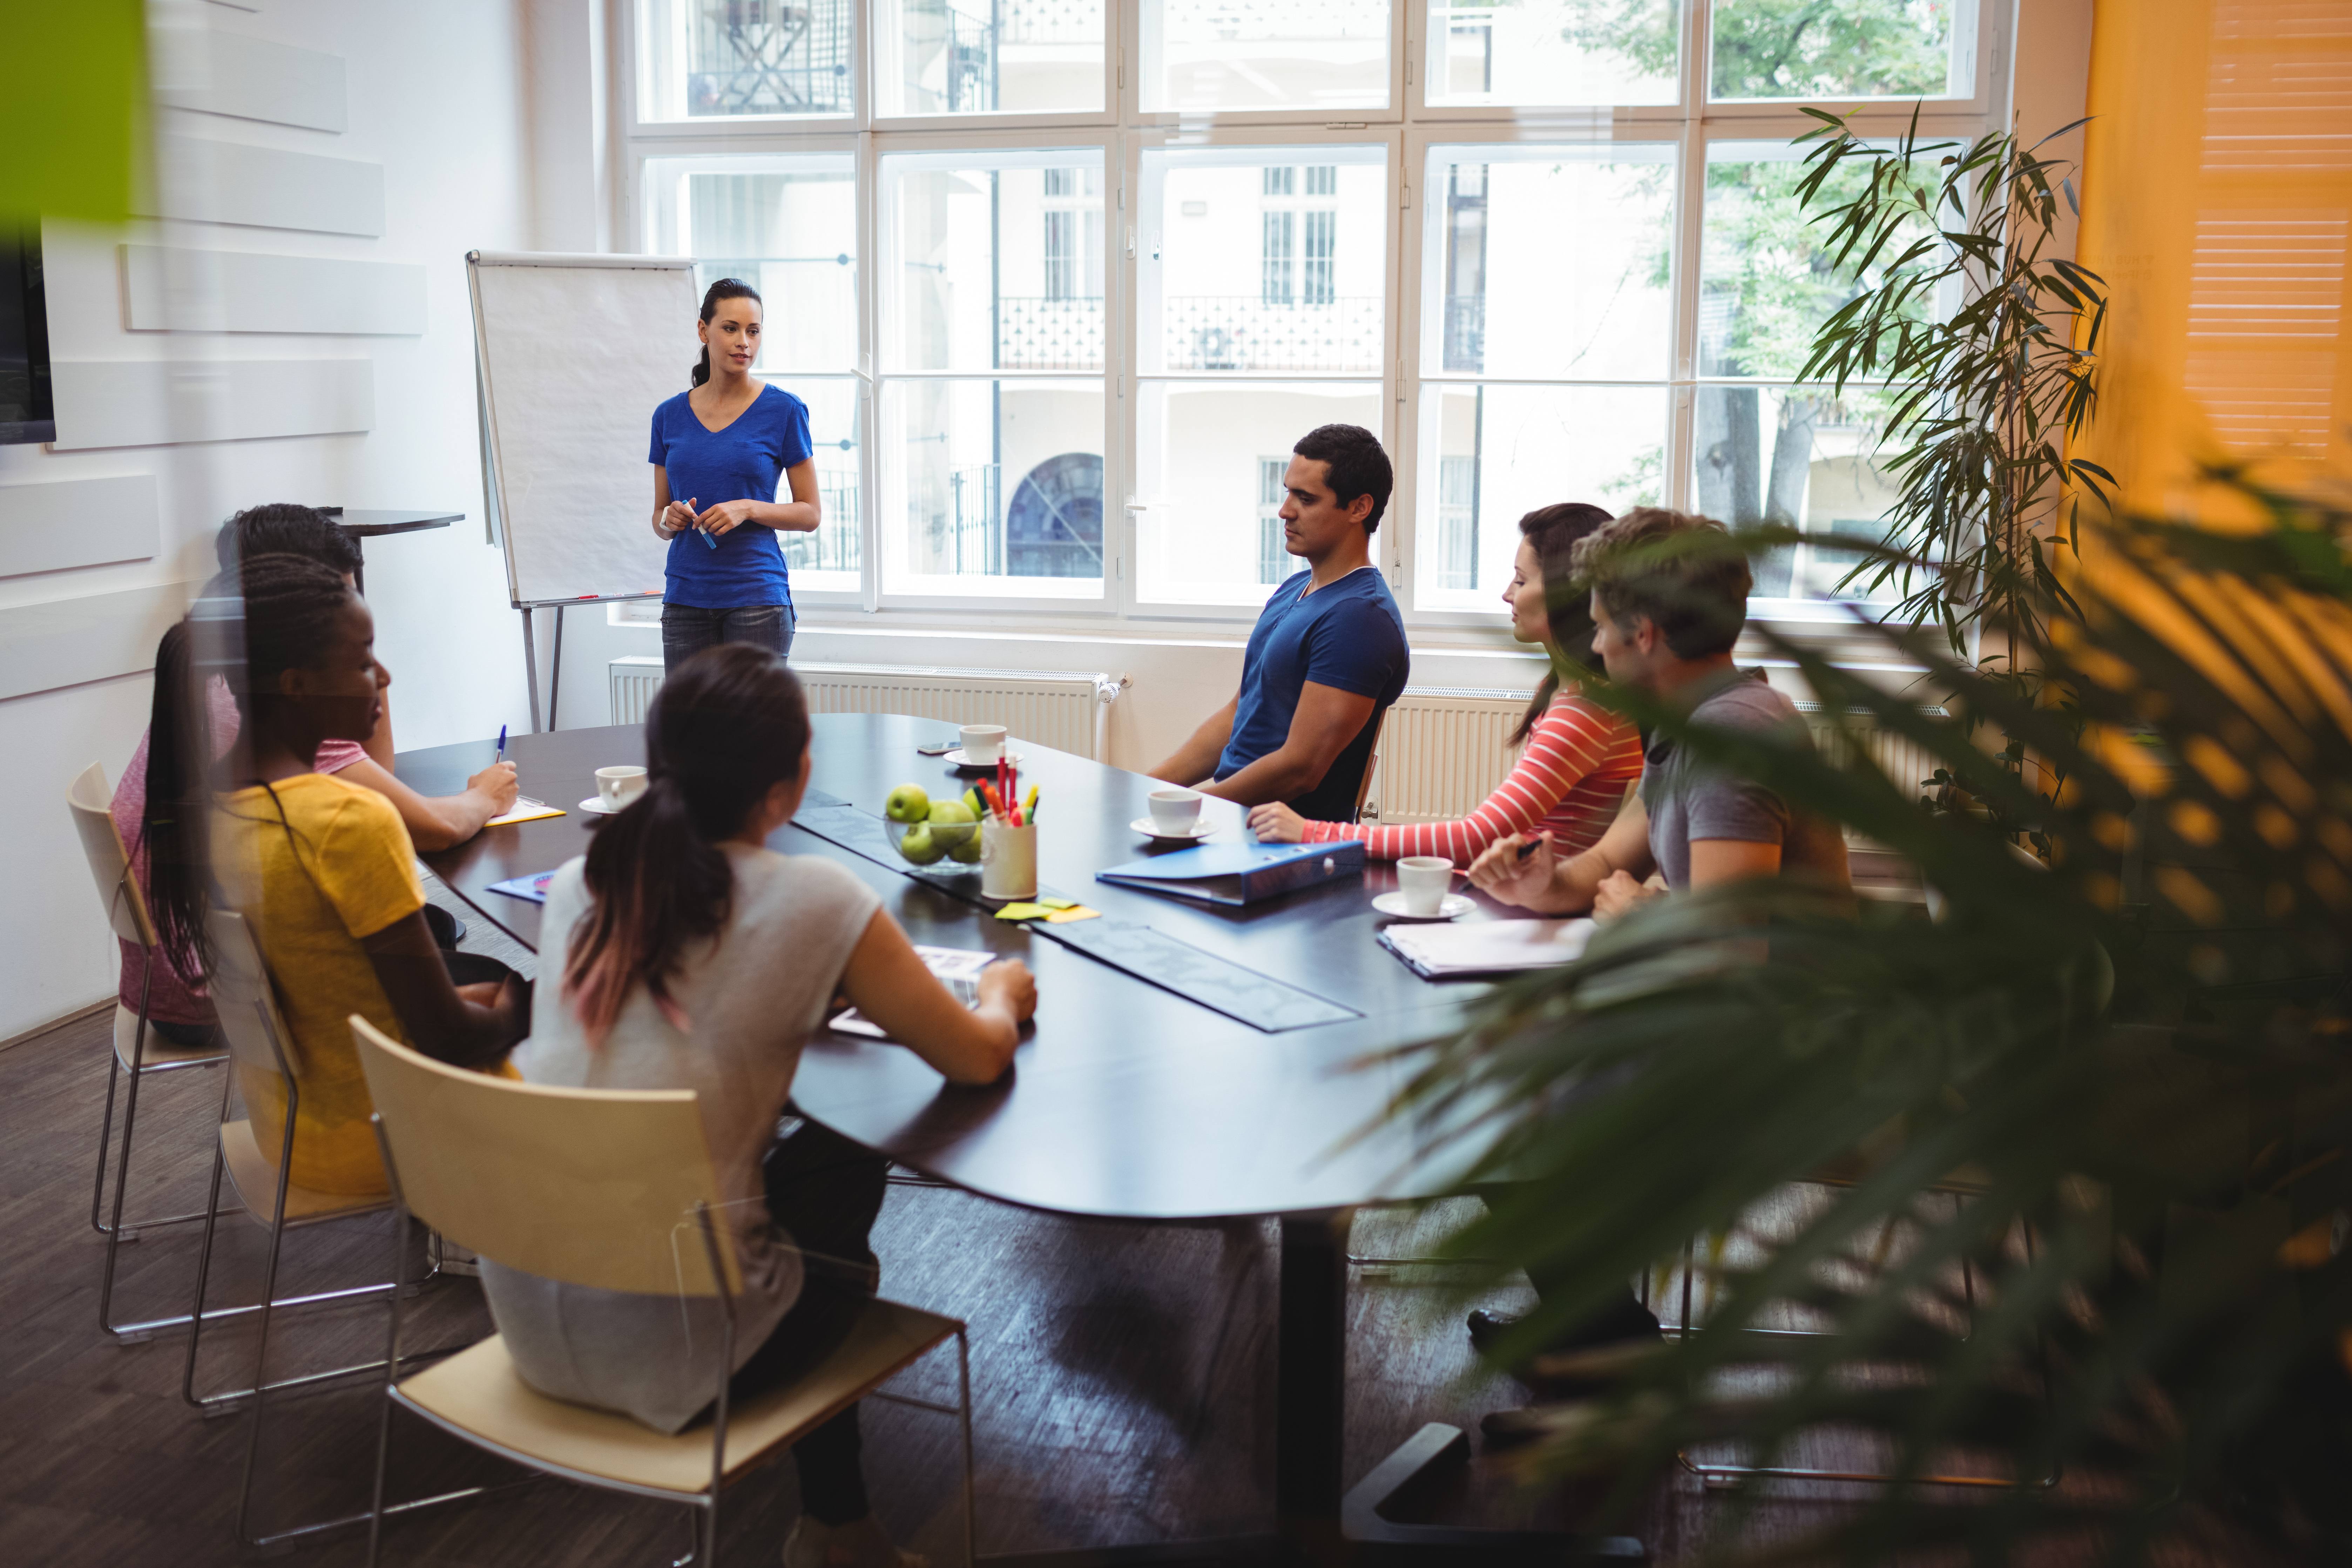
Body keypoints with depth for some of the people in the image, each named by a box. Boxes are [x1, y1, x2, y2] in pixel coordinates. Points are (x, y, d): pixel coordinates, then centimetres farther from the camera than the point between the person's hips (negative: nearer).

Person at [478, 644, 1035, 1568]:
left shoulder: (579, 888, 1)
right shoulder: (815, 903, -15)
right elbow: (978, 1059, -3)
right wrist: (1002, 996, 17)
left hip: (526, 1316, 5)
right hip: (666, 1353, -5)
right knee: (844, 1171, 24)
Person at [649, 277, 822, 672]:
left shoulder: (784, 410, -2)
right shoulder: (670, 415, 9)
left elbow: (811, 514, 0)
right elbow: (659, 518, 16)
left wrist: (748, 508, -15)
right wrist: (670, 519, -7)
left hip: (757, 595, -3)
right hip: (685, 597, 4)